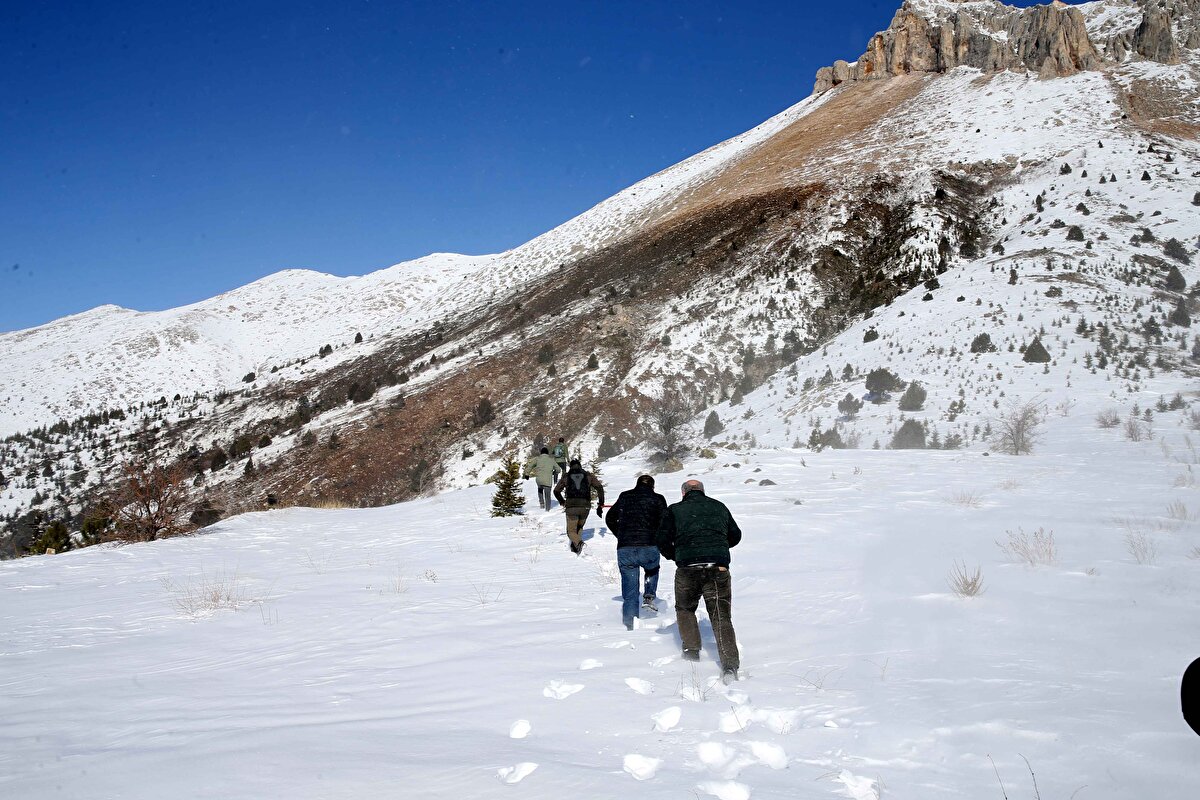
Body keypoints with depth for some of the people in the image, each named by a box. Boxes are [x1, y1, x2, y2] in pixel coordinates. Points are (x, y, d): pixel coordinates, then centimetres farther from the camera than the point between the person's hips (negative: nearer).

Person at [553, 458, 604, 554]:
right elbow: (599, 487, 6)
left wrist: (562, 502, 37)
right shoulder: (588, 475, 14)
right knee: (579, 527, 24)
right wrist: (600, 504, 8)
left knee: (571, 530, 3)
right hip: (585, 506, 1)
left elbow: (556, 491, 22)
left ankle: (577, 542, -28)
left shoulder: (566, 477, 14)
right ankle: (577, 544, 3)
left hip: (571, 507, -1)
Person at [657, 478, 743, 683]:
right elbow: (735, 535, 27)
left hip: (688, 570, -1)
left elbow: (663, 540, 3)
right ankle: (730, 664, -14)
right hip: (718, 568, 1)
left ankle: (691, 651, 17)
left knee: (684, 609, 25)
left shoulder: (674, 510, 9)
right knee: (721, 617, 1)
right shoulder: (719, 507, 18)